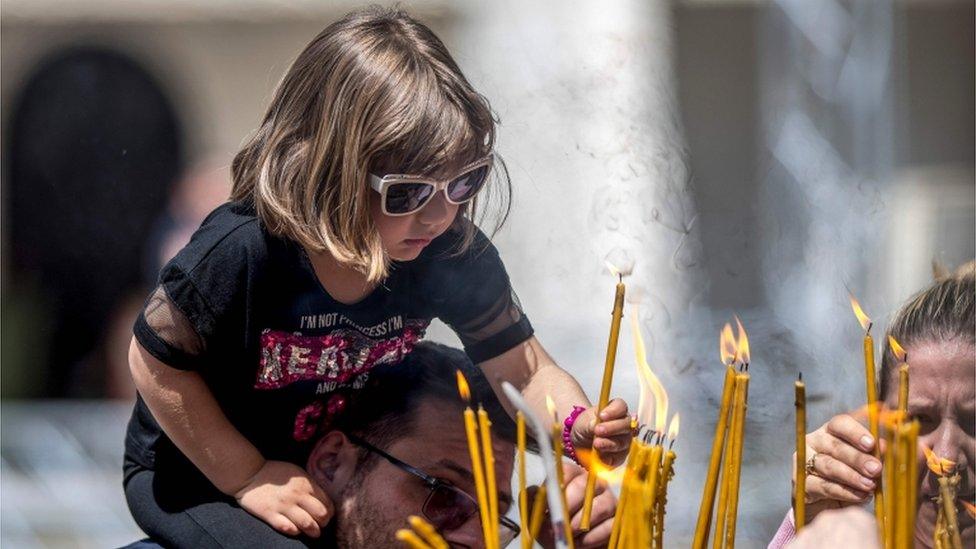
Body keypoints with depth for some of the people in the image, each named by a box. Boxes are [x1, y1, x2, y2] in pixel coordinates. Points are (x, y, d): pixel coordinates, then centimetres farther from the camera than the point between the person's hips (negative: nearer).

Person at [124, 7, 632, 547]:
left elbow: (526, 370, -11)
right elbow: (156, 363, -21)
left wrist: (579, 423, -33)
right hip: (197, 476, -5)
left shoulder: (454, 253, -18)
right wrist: (247, 478, -19)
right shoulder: (242, 251, -33)